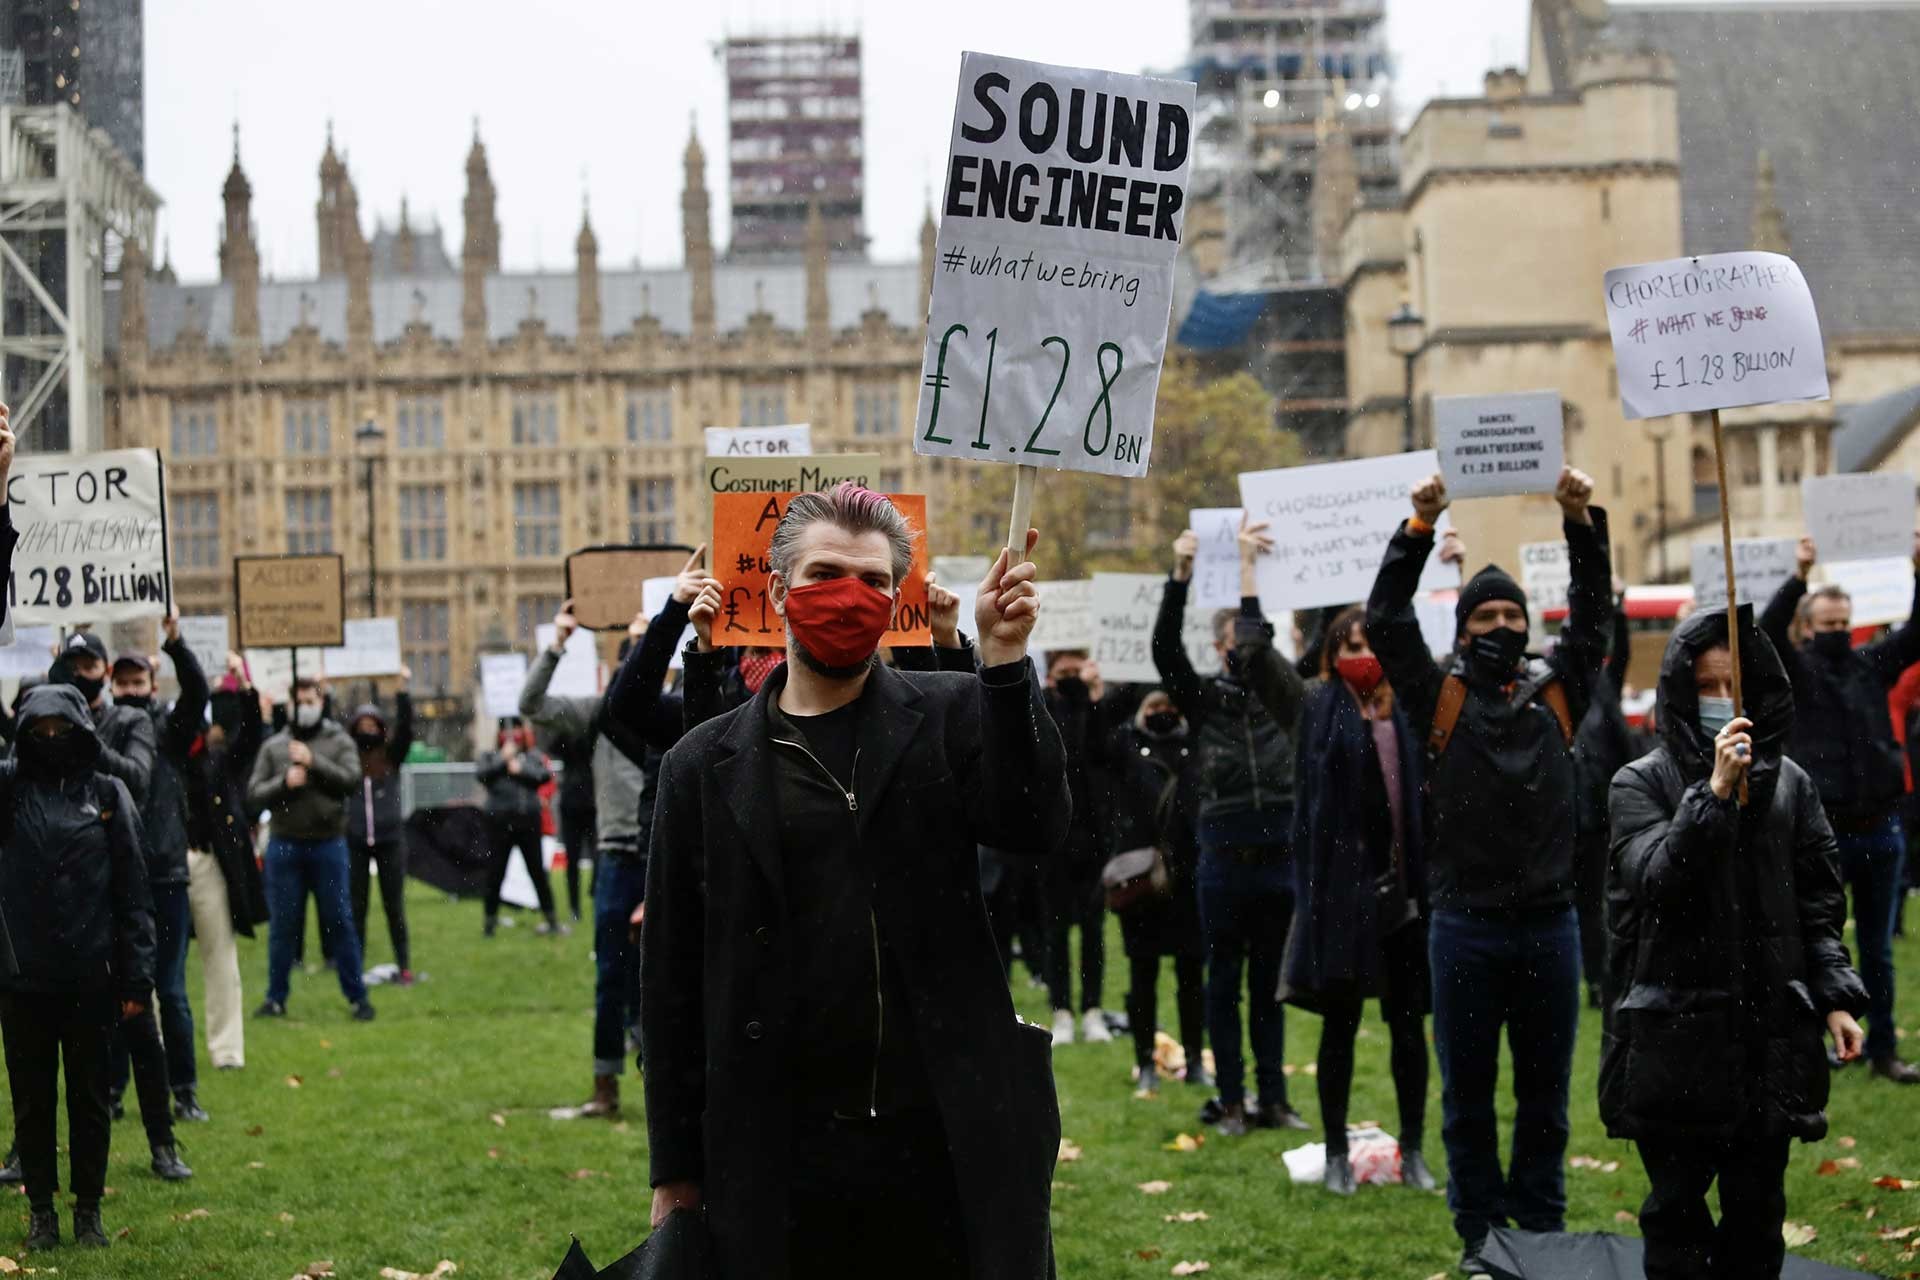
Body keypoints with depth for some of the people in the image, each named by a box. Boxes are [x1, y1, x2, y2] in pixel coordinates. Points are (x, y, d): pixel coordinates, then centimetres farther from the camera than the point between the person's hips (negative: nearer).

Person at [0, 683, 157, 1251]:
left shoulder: (107, 793, 2)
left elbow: (132, 890, 1)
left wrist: (137, 975, -4)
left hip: (89, 978, 0)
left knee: (90, 1098, 9)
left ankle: (88, 1209, 20)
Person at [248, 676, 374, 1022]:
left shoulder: (340, 742, 5)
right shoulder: (272, 747, 9)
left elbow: (351, 780, -10)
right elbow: (254, 794, 3)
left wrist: (313, 761, -14)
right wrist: (284, 782, -13)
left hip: (328, 843, -1)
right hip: (284, 845, 1)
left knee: (340, 923, 0)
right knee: (282, 925, 5)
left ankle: (357, 997, 6)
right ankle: (276, 998, 14)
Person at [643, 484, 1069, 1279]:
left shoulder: (953, 717, 6)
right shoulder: (705, 766, 6)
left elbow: (1035, 827, -11)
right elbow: (673, 978, 7)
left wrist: (1004, 661, -18)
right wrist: (676, 1169, 5)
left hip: (955, 1145, 0)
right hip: (783, 1157, 1)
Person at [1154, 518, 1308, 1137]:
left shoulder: (1285, 696, 3)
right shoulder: (1205, 699, 5)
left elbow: (1263, 653, -15)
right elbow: (1165, 650, -10)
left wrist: (1246, 571, -18)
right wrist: (1180, 577, -22)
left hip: (1278, 859, 0)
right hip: (1223, 861, 0)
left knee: (1269, 985, 8)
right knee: (1224, 984, 5)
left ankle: (1273, 1098, 13)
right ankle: (1232, 1102, 9)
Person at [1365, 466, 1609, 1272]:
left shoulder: (1558, 691, 8)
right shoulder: (1438, 696, 2)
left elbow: (1592, 616, 2)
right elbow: (1387, 622, -7)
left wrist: (1580, 523, -9)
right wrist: (1419, 530, -15)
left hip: (1548, 924, 2)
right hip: (1464, 926, -2)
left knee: (1545, 1093, 10)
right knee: (1467, 1094, 7)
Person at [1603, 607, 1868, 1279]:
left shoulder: (1789, 782, 7)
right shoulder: (1642, 784, -1)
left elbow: (1820, 904, 9)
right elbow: (1655, 880, -16)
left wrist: (1835, 997, -1)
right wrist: (1715, 793, -24)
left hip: (1770, 1027, 3)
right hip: (1676, 1033, -2)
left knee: (1758, 1210, 7)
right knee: (1677, 1207, 2)